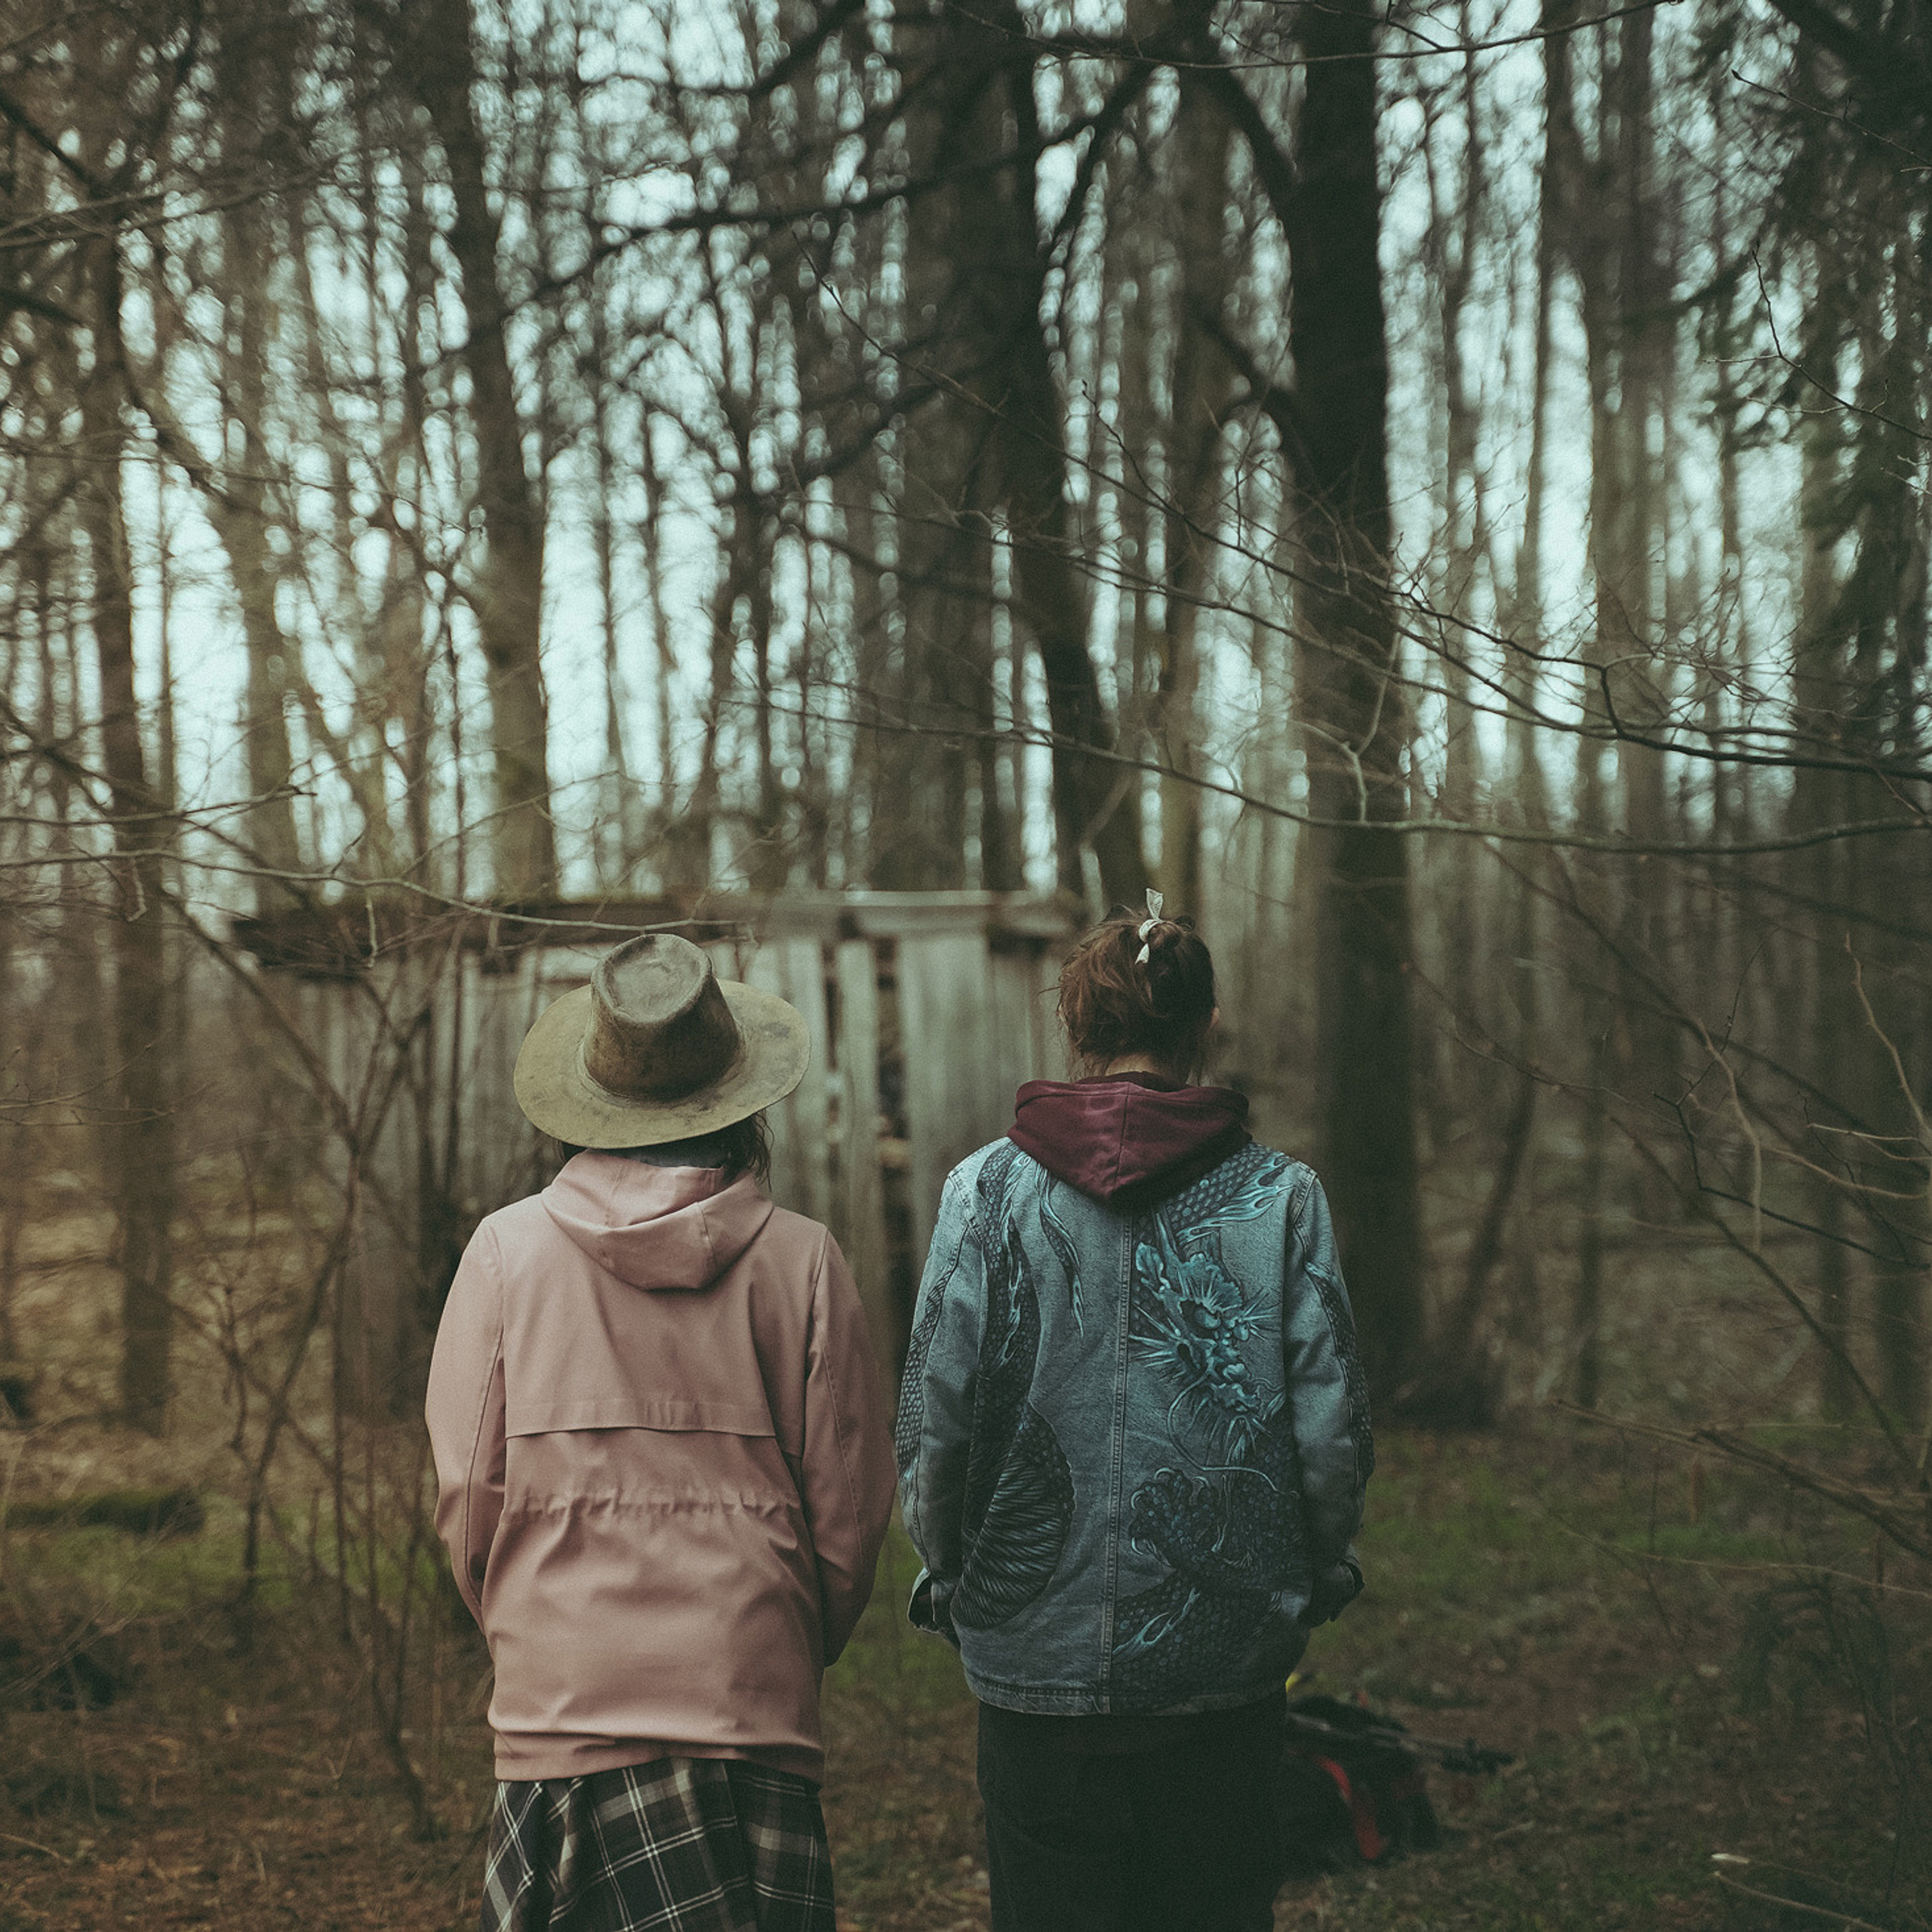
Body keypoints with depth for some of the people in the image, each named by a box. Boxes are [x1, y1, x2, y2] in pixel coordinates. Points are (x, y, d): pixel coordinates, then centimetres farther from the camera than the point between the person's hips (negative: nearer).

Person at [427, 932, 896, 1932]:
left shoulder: (508, 1249, -3)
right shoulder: (800, 1260, -3)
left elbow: (466, 1493, 1)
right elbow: (850, 1506, 1)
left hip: (563, 1699, 0)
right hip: (752, 1702, 0)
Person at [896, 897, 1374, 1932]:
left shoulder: (988, 1187, -5)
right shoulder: (1279, 1196, -4)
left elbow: (935, 1421, -7)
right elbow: (1332, 1428, -4)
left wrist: (950, 1574, 10)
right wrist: (1313, 1581, 13)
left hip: (1035, 1659, 0)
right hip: (1224, 1662, 0)